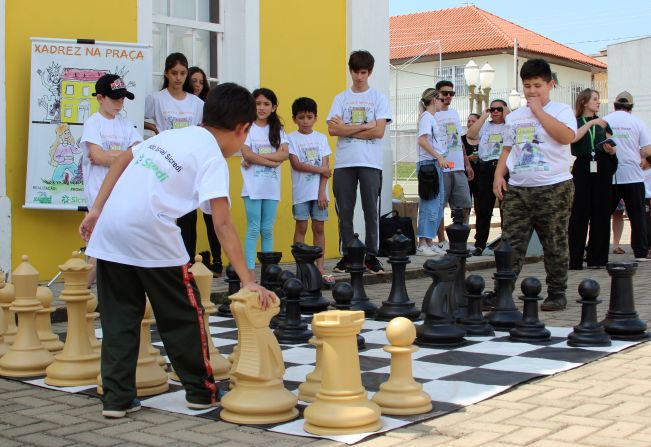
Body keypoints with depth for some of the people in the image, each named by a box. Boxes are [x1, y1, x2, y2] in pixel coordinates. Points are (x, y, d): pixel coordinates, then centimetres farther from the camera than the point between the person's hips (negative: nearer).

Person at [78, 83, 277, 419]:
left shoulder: (170, 135, 20)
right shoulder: (213, 158, -2)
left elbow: (121, 161, 18)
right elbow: (222, 225, -11)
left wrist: (97, 209, 19)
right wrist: (248, 281, -13)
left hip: (109, 228, 7)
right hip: (150, 235, -6)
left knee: (119, 316, 13)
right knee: (182, 316, 10)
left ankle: (117, 398, 16)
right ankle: (201, 392, 20)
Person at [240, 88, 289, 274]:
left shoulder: (278, 129, 10)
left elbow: (285, 154, -5)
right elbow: (247, 154, -12)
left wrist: (257, 157, -13)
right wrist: (272, 161, -13)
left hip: (272, 186, 3)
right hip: (253, 186, -3)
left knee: (267, 230, 7)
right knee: (253, 229, -3)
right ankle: (250, 270, -1)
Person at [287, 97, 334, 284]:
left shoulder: (321, 138, 7)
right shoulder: (292, 138, 1)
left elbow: (325, 167, 1)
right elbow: (296, 164, -9)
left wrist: (322, 191, -8)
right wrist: (320, 169, -11)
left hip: (319, 191, 2)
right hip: (301, 191, -2)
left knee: (319, 228, 4)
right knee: (301, 227, 0)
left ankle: (320, 267, 9)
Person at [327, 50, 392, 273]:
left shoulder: (379, 98, 6)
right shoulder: (341, 98, 11)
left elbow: (379, 131, -7)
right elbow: (332, 129, -3)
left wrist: (346, 129, -5)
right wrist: (364, 126, -8)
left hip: (371, 163, -2)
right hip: (344, 163, 2)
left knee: (371, 210, -1)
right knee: (344, 211, 3)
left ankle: (372, 255, 6)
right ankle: (346, 255, 11)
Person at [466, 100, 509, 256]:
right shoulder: (484, 126, 17)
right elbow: (470, 134, 0)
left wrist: (507, 117, -5)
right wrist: (483, 117, 4)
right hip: (485, 167, 3)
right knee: (482, 207, 2)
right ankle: (480, 243, 6)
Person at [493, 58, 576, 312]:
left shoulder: (561, 111, 2)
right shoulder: (514, 117, 16)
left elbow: (567, 136, -18)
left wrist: (538, 110, -12)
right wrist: (499, 175, 5)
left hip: (553, 188, -4)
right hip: (517, 189, 4)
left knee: (555, 245, 3)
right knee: (510, 244, 0)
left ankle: (557, 295, 13)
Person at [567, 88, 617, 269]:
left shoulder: (603, 124, 19)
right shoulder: (575, 122, 8)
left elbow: (613, 148, 15)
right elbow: (573, 138, -13)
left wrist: (610, 149, -7)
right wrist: (591, 123, -16)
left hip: (602, 168, 3)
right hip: (583, 167, -3)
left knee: (601, 212, 1)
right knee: (579, 213, -7)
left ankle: (596, 258, 7)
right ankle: (574, 259, -6)